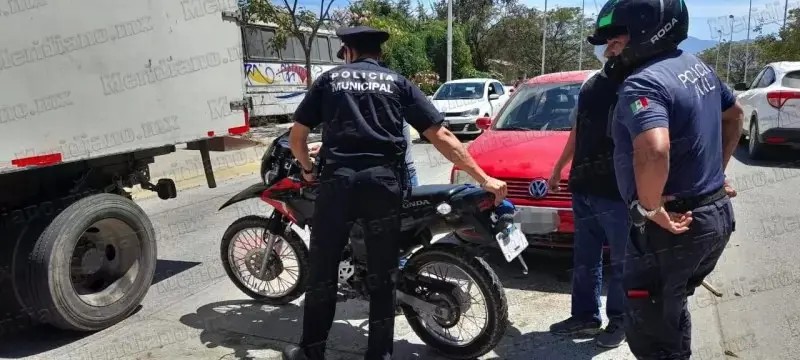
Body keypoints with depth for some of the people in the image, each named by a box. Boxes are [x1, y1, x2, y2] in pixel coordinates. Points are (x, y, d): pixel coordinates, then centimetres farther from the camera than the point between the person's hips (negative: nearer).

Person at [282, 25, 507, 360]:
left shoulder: (328, 79, 15)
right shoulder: (398, 82, 15)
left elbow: (296, 136, 15)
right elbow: (441, 136, 6)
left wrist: (307, 168, 35)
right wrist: (484, 178, 7)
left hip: (337, 180, 0)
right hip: (384, 182, 1)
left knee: (322, 269, 13)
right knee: (382, 275, 10)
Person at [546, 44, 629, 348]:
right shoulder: (591, 84, 9)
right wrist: (558, 168, 22)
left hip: (618, 195, -6)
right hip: (583, 190, 7)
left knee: (621, 263, 10)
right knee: (584, 260, 16)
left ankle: (619, 321, 27)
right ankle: (585, 316, 30)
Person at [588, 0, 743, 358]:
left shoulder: (643, 83, -22)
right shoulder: (696, 65, 8)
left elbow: (654, 151, -40)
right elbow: (734, 115, 24)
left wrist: (650, 209, -25)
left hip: (672, 226, -9)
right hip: (717, 215, 10)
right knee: (672, 310, 27)